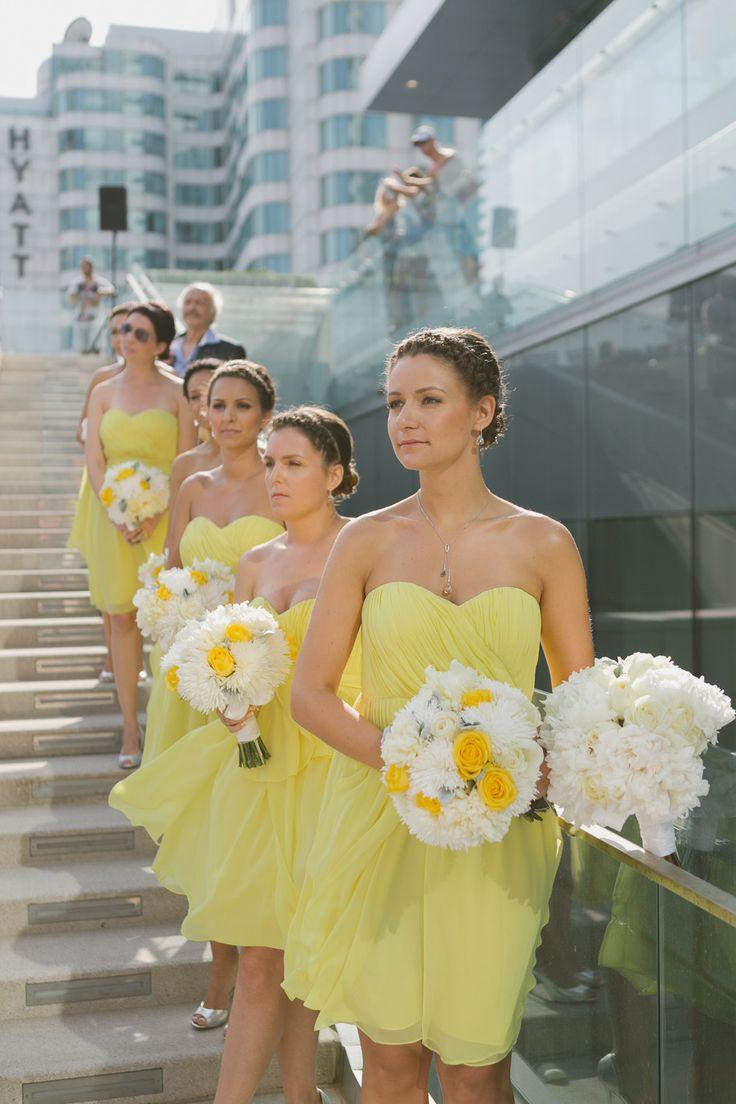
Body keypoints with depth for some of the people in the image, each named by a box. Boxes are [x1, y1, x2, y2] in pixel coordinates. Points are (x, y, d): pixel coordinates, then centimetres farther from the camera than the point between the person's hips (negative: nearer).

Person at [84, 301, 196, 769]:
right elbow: (94, 461, 5)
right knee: (123, 619, 4)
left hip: (164, 516, -2)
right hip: (113, 515, 3)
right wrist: (119, 514, -9)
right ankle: (130, 726, 11)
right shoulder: (104, 392, 9)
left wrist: (155, 515, -14)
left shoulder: (177, 393, 1)